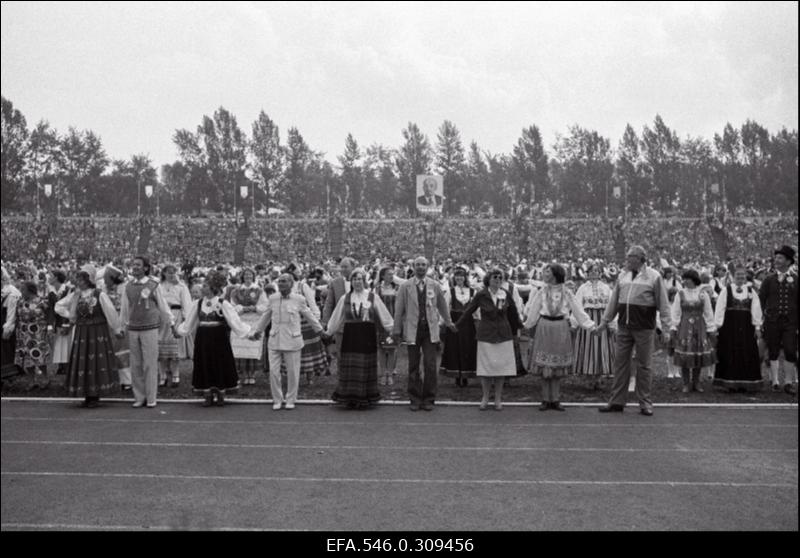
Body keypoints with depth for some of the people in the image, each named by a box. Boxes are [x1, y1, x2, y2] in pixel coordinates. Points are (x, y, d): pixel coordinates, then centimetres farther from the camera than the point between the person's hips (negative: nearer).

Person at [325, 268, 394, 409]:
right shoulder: (344, 299, 7)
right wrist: (327, 332, 15)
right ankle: (350, 398, 9)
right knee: (350, 368, 0)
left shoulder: (373, 298, 2)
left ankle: (364, 398, 11)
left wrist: (391, 329, -1)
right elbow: (336, 319, 14)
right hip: (350, 336, 1)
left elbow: (384, 316, 4)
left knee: (366, 367, 3)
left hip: (367, 336, -1)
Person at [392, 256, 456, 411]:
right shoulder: (405, 286, 3)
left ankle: (428, 399, 7)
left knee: (430, 365, -4)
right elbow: (399, 309, 5)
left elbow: (442, 305, 18)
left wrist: (448, 322, 26)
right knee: (413, 366, 4)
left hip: (430, 330, 1)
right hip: (412, 330, 0)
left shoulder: (435, 286, 7)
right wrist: (397, 330, 4)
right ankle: (415, 399, 13)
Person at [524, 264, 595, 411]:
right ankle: (545, 400, 9)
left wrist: (591, 326, -5)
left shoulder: (567, 293, 2)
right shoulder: (541, 293, 4)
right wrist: (524, 327, 7)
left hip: (561, 331, 0)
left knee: (558, 366, 4)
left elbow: (578, 312, 0)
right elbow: (533, 314, 9)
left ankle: (555, 400, 12)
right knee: (544, 366, 0)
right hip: (544, 329, 0)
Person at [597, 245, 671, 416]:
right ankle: (617, 401, 12)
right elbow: (614, 301, 17)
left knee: (644, 365, 3)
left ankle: (644, 403, 13)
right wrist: (605, 322, 18)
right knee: (620, 362, 5)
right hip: (624, 326, 4)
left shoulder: (654, 277, -4)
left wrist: (666, 329, -7)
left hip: (644, 328, -4)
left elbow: (663, 304, -3)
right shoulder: (622, 276, 9)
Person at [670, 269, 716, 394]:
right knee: (684, 355, -3)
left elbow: (708, 313, 5)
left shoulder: (703, 294, 3)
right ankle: (686, 384, 7)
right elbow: (675, 313, 4)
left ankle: (696, 383, 15)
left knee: (699, 354, 3)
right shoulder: (680, 294, 3)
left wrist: (711, 330, 2)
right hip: (684, 327, -1)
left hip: (699, 327, 1)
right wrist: (673, 328, -2)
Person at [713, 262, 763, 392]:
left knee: (747, 355, 1)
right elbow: (720, 309, -1)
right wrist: (718, 325, -7)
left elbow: (756, 310, 6)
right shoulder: (726, 290, 0)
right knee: (730, 355, -1)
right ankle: (731, 384, 7)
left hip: (746, 327, 2)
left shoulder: (751, 291, 7)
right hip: (730, 326, -2)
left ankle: (744, 384, 9)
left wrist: (757, 327, 0)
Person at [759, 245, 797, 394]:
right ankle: (775, 382, 13)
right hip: (772, 321, 1)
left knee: (790, 353, -3)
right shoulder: (769, 280, 6)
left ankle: (789, 383, 8)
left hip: (791, 322, 0)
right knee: (773, 353, 5)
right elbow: (760, 301, 5)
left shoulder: (795, 280, 5)